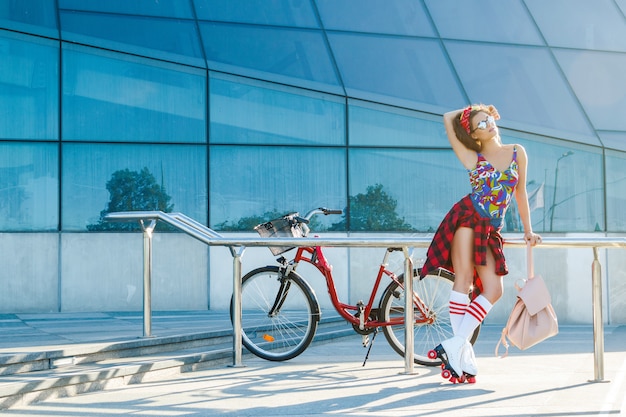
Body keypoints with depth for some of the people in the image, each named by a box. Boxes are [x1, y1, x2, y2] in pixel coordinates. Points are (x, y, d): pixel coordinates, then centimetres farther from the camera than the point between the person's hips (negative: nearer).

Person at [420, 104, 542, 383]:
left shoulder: (517, 153, 12)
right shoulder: (472, 159, 5)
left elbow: (521, 192, 17)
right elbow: (448, 119, 2)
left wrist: (528, 230, 15)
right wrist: (467, 112, 18)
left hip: (490, 230, 4)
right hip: (467, 219, -3)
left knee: (494, 290, -8)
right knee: (463, 278, -17)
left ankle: (454, 345, -8)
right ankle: (463, 352, -17)